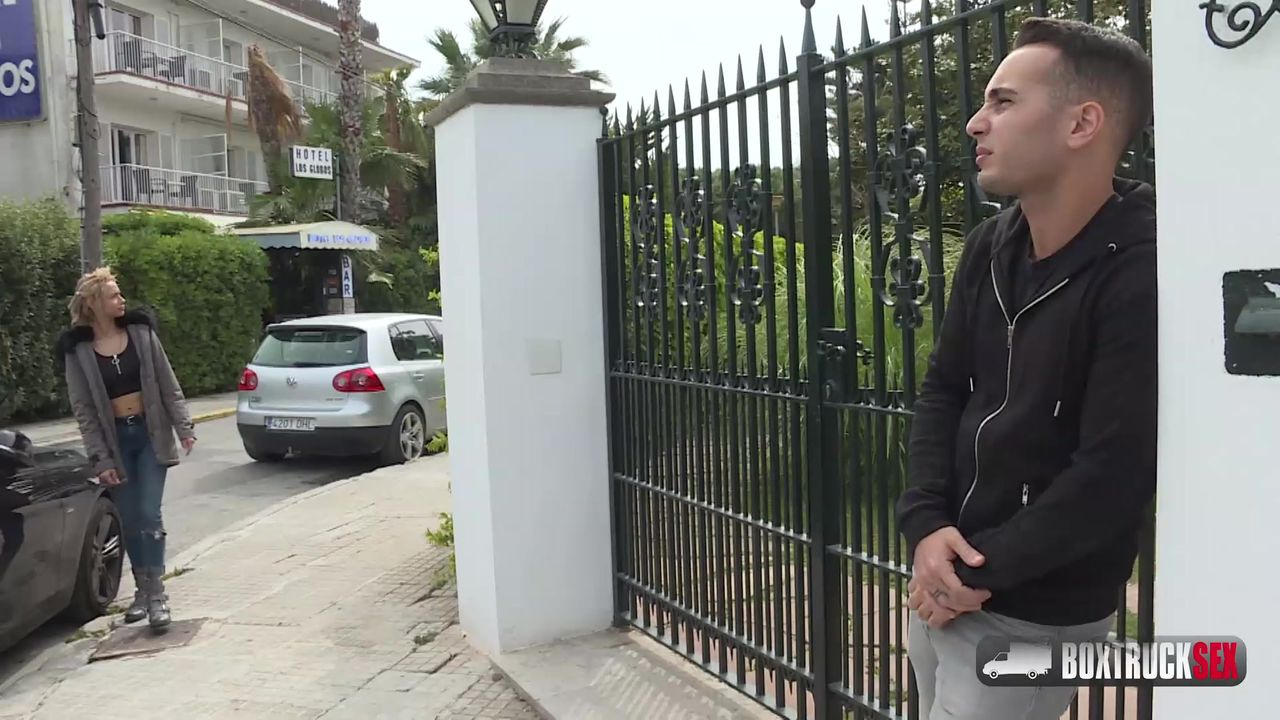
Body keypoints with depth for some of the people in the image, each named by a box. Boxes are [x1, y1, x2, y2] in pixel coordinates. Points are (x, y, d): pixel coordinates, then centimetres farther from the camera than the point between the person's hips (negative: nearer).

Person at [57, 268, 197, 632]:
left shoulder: (141, 332, -3)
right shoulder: (78, 350, -6)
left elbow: (168, 386, 1)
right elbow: (83, 410, -5)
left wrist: (184, 427, -6)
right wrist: (101, 459, -9)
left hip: (150, 433, 0)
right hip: (115, 439, 1)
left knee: (149, 514, -6)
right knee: (130, 521, 8)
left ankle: (157, 591, 0)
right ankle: (142, 589, 23)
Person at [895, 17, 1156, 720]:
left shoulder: (1139, 275, -19)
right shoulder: (990, 247, 2)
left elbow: (1113, 474, -22)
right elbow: (942, 390, 4)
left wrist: (980, 571, -15)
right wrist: (925, 527, -10)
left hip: (1034, 616, -6)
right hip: (943, 583, 7)